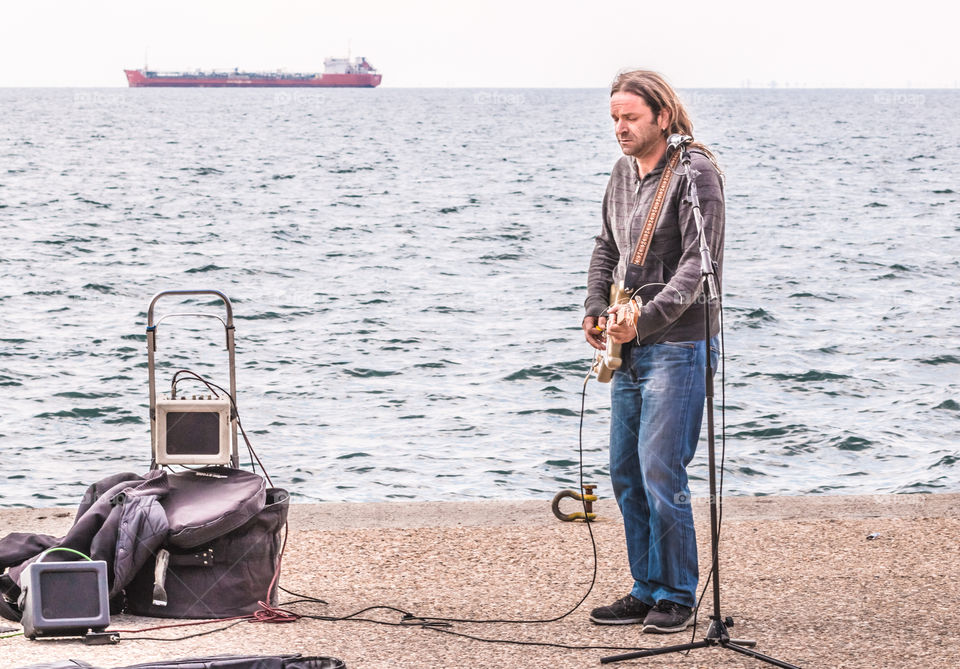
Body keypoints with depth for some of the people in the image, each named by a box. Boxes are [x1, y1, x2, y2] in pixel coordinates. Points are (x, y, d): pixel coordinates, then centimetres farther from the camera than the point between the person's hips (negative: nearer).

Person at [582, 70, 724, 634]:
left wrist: (646, 318, -28)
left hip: (678, 344, -8)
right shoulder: (624, 172, 13)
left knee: (661, 474, -10)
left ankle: (677, 598, 1)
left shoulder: (696, 173, -12)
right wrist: (596, 308, 9)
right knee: (626, 474, 10)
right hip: (631, 348, 8)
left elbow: (699, 264, -19)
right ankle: (647, 591, 19)